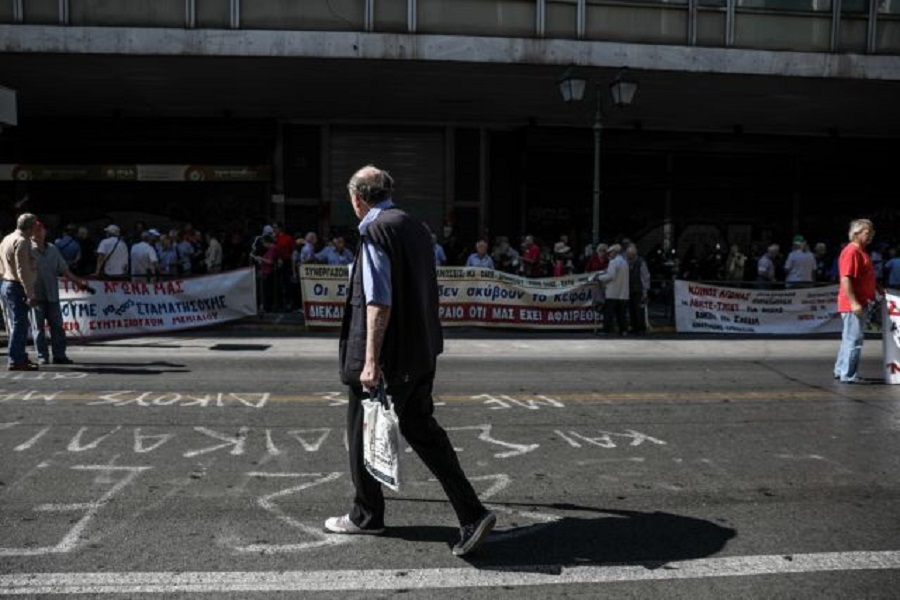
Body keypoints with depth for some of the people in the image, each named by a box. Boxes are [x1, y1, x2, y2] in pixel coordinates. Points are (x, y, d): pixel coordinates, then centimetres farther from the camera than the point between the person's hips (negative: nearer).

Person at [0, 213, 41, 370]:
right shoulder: (22, 241, -15)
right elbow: (23, 271, -21)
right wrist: (30, 294, -21)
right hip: (17, 287, -10)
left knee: (15, 324, 15)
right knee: (19, 324, -7)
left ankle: (21, 357, 23)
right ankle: (15, 360, -6)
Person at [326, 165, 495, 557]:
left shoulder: (375, 232, -13)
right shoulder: (416, 228, 13)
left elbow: (379, 302, -21)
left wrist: (371, 361, -22)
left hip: (385, 356, -8)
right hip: (421, 353, 8)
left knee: (362, 434, 11)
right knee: (422, 429, 12)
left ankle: (367, 515, 28)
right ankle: (472, 515, 5)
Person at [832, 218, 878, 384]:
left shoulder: (860, 251, 16)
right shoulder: (851, 251, -15)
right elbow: (845, 279, -23)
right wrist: (854, 302, -26)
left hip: (859, 303, 11)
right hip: (853, 304, -11)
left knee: (849, 338, 16)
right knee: (854, 339, -7)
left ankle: (841, 371, 25)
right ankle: (849, 375, -2)